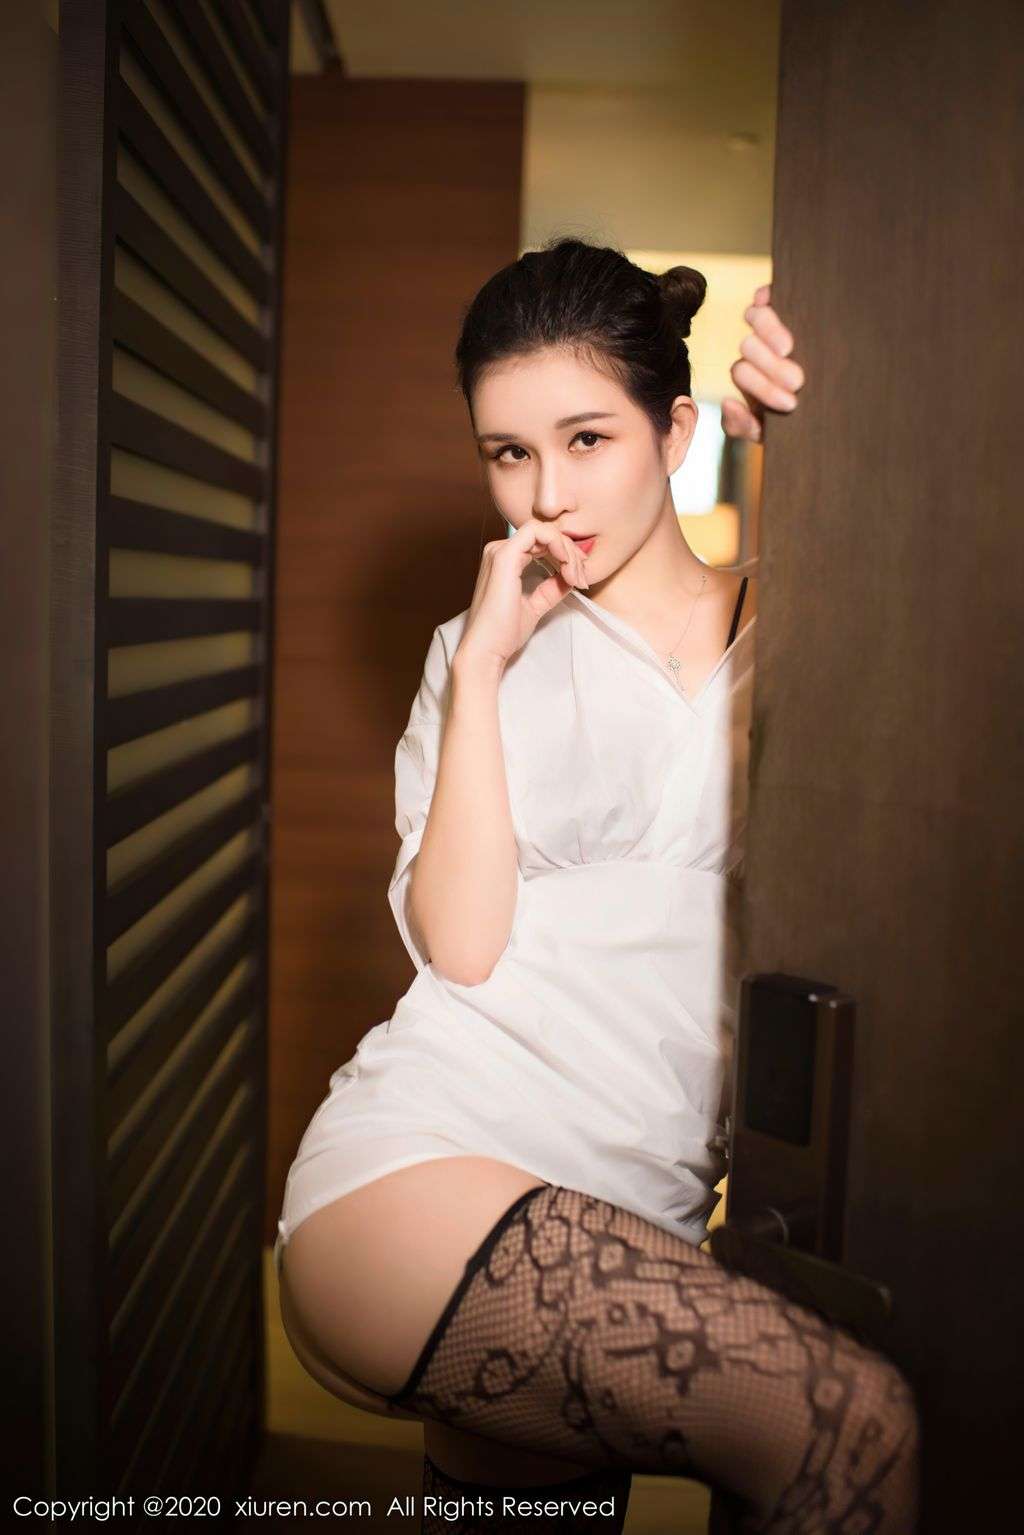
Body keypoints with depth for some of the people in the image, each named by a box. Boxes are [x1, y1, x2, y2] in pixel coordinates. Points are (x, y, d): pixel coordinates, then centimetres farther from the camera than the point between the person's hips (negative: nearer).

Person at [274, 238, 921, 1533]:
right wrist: (485, 666, -5)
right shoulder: (484, 652, 10)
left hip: (628, 1231, 3)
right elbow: (461, 944, -3)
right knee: (853, 1425, -22)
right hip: (417, 1177, -3)